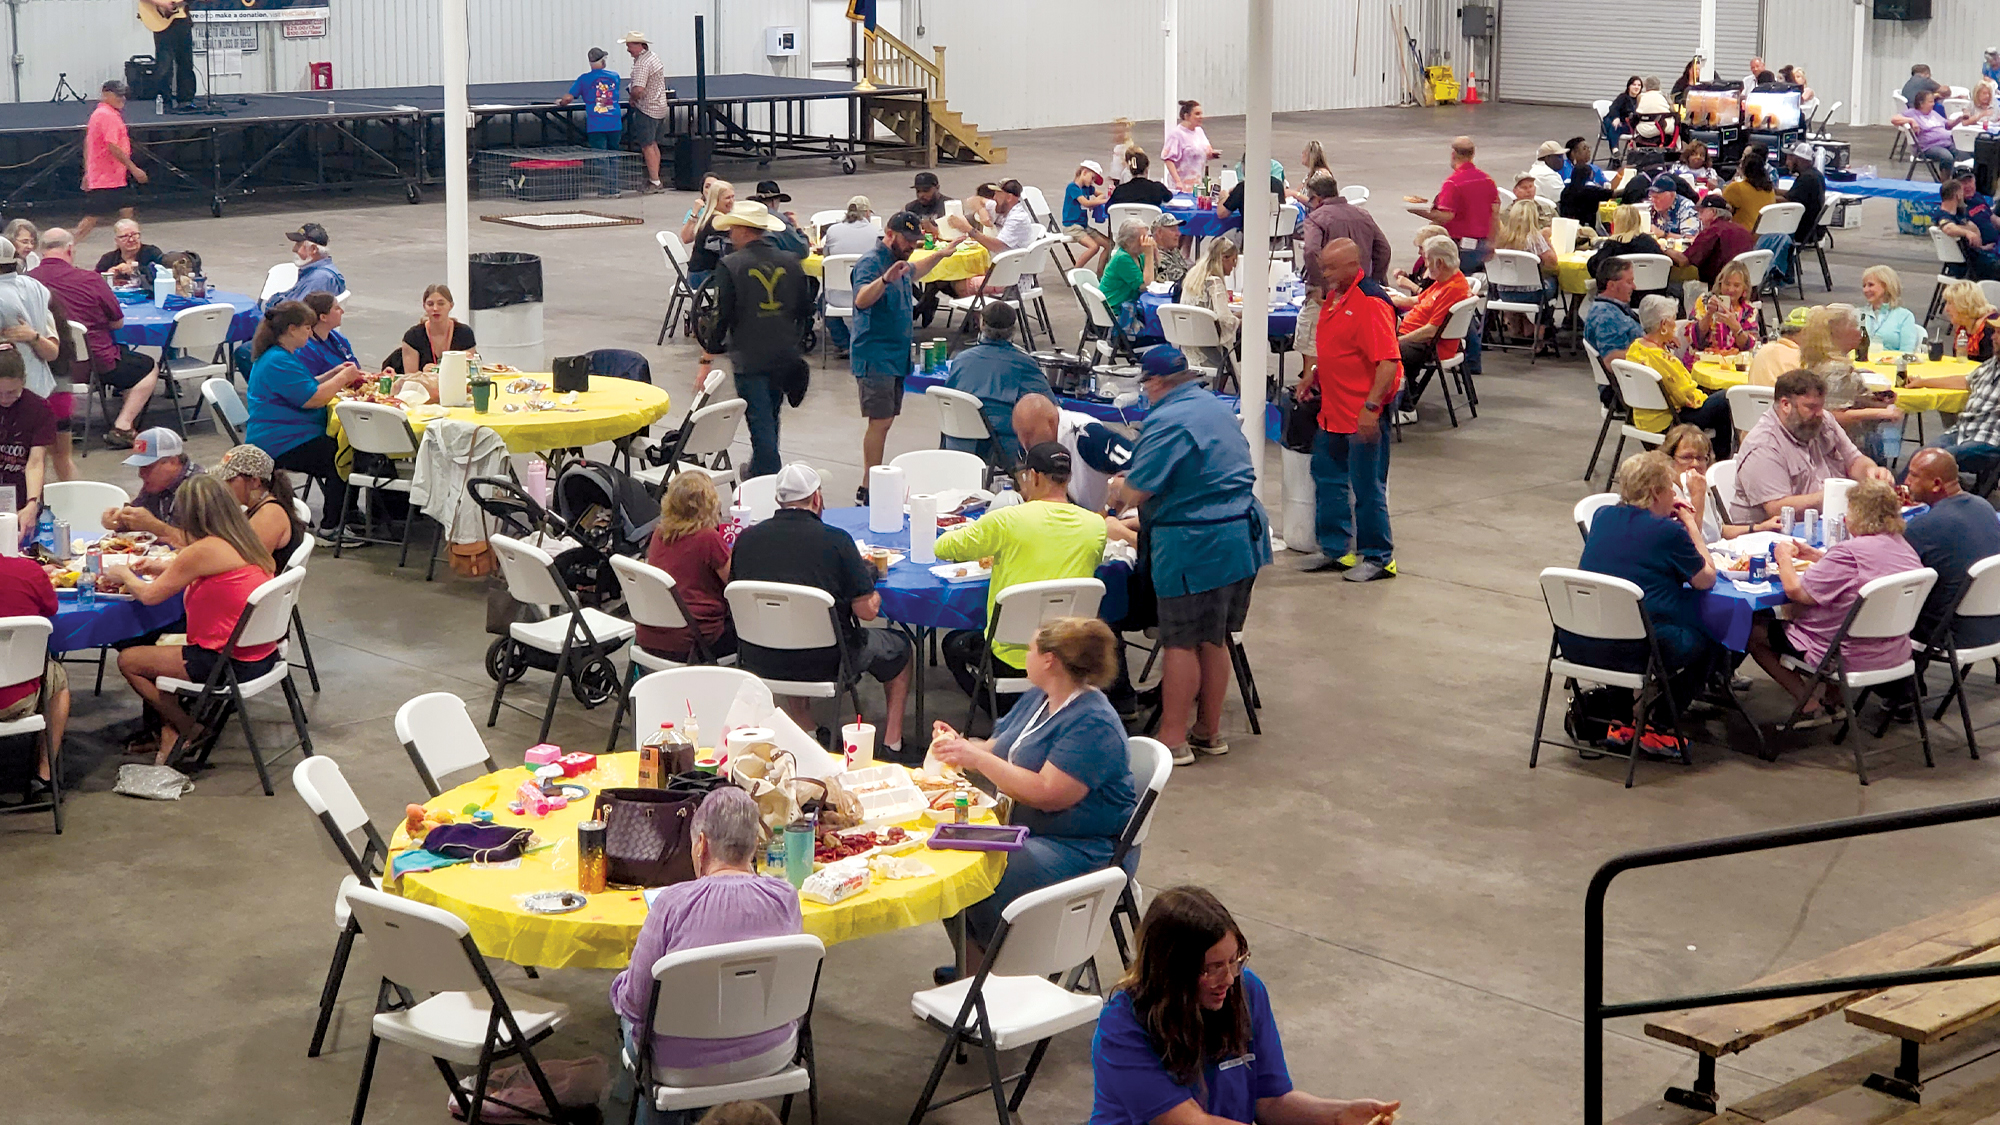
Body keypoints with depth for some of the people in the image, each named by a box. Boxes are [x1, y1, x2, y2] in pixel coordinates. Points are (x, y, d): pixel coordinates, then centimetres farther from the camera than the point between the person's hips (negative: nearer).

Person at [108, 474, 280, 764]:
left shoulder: (202, 552, -19)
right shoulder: (244, 543, 5)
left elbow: (149, 596, -9)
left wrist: (123, 575, 11)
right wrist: (166, 567, 26)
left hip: (230, 664, -9)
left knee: (129, 661, 7)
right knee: (162, 643, 28)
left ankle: (191, 732, 17)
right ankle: (171, 729, 22)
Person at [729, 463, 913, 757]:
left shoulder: (746, 539, -3)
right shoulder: (836, 539, -14)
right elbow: (867, 610, -12)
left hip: (761, 665, 4)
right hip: (824, 664, -3)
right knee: (898, 647, 23)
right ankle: (893, 744, 25)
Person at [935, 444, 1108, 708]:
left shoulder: (1007, 520, -13)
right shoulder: (1096, 525, -2)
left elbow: (942, 548, -2)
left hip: (1014, 659, -5)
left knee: (955, 644, 27)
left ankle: (1009, 713, 11)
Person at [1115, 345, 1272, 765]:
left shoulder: (1168, 422, -16)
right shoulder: (1217, 408, 14)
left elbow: (1137, 490, -18)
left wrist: (1116, 493, 6)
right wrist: (1132, 480, 25)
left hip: (1194, 548, -9)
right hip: (1242, 537, 9)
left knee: (1182, 643, -1)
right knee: (1214, 640, 16)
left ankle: (1173, 738, 5)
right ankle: (1210, 731, 25)